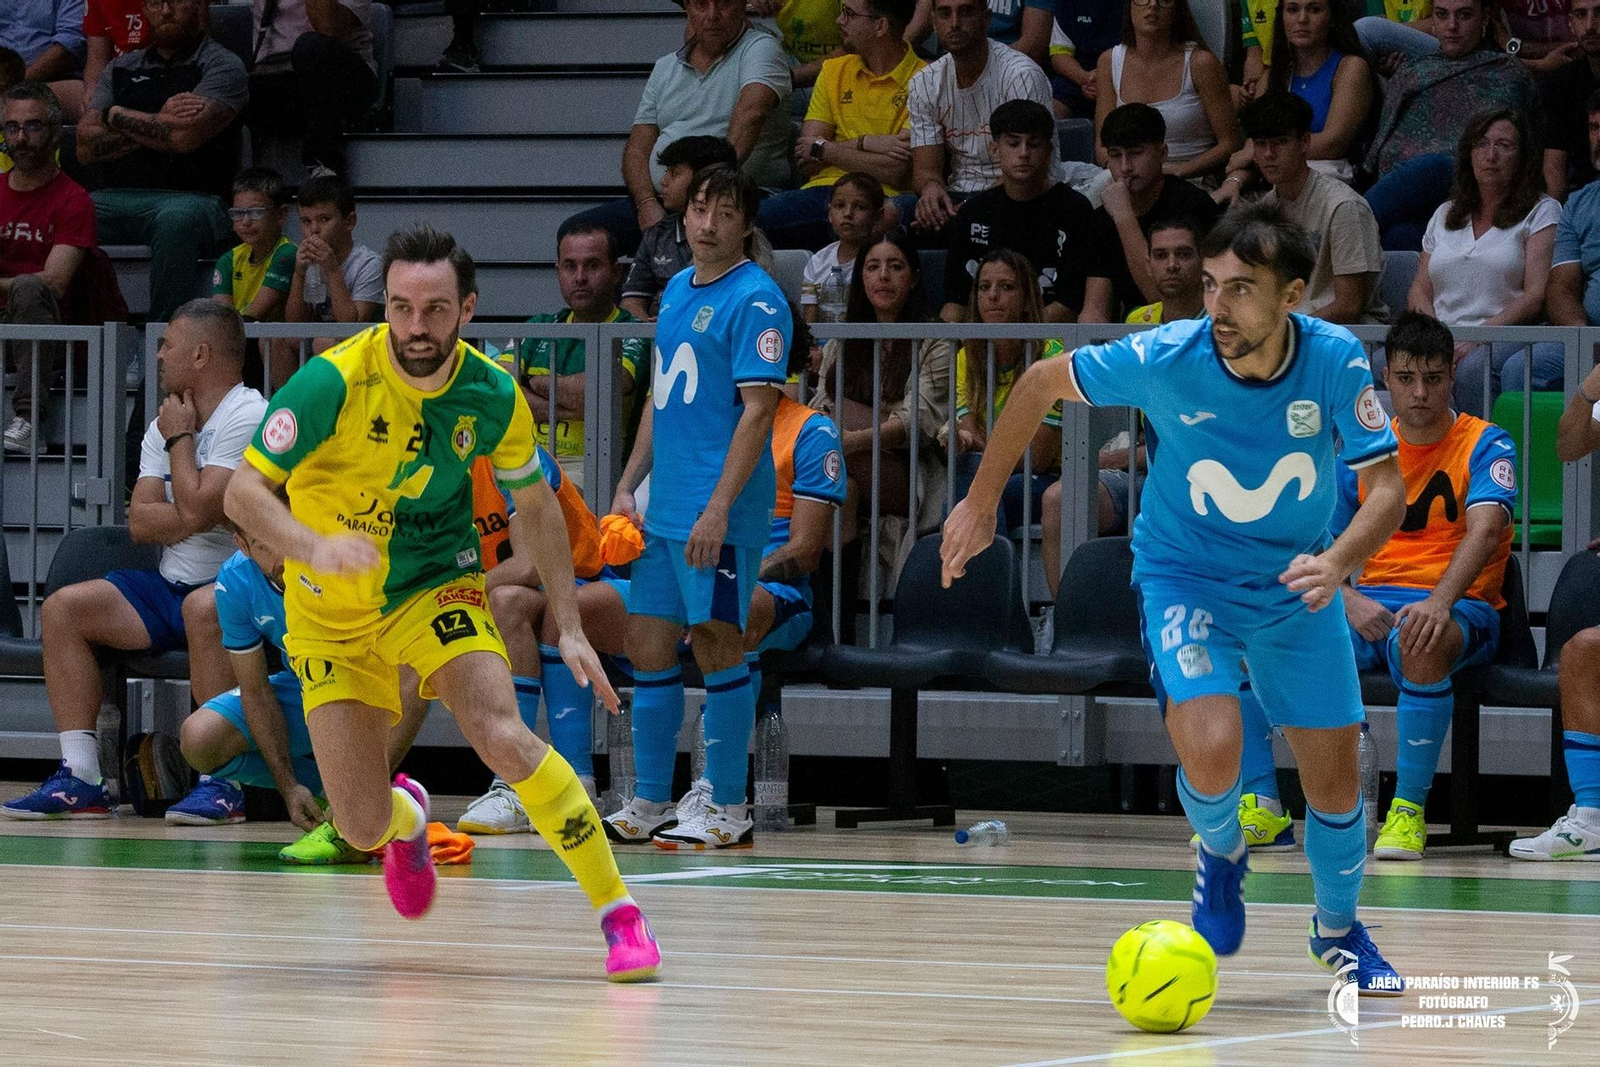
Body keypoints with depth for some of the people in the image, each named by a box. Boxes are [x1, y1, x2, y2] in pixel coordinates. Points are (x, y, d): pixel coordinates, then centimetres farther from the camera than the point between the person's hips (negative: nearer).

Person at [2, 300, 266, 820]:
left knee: (204, 609, -40)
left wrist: (180, 439, -7)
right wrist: (197, 516, -12)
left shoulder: (248, 418, -12)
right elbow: (140, 522, 6)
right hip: (171, 586, 8)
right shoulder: (166, 423, 15)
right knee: (63, 608, -7)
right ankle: (81, 780, -13)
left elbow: (198, 511, -22)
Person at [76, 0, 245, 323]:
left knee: (175, 218, -40)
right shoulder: (122, 68, 23)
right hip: (116, 197, 4)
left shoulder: (222, 65, 8)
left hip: (190, 196, -4)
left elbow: (186, 137, -9)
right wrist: (159, 123, 0)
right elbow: (87, 147, 11)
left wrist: (117, 115, 6)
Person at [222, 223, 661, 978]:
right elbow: (243, 491, -24)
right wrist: (316, 547, -43)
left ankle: (619, 913, -15)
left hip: (437, 587, 1)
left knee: (503, 737, -27)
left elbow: (535, 503, 5)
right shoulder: (333, 383, -23)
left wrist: (568, 626, 1)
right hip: (331, 614, -1)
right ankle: (405, 818, 38)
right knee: (363, 829, -3)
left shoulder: (493, 397, -12)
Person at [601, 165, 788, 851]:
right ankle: (650, 806, 16)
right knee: (648, 647, 9)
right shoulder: (677, 291, 16)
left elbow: (758, 411, -16)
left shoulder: (755, 299, -10)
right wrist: (627, 485, 15)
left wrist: (718, 509, -22)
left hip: (719, 516, -8)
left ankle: (729, 811, 3)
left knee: (718, 650, -4)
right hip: (663, 511, 8)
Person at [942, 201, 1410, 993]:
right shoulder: (1165, 359, -25)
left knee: (1334, 781, 4)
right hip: (1185, 576, -2)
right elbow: (1043, 382, -9)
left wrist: (1337, 562, -41)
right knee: (1211, 751, -25)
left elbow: (1387, 489, -20)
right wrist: (980, 503, -4)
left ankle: (1338, 929, 35)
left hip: (1297, 587, 2)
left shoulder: (1336, 361, -22)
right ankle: (1221, 855, 12)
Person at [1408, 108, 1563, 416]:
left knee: (1470, 369, -40)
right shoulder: (1445, 215, 25)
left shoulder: (1541, 213, 9)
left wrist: (1476, 339, -16)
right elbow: (1420, 291, 19)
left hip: (1508, 343, -4)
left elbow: (1538, 297, -3)